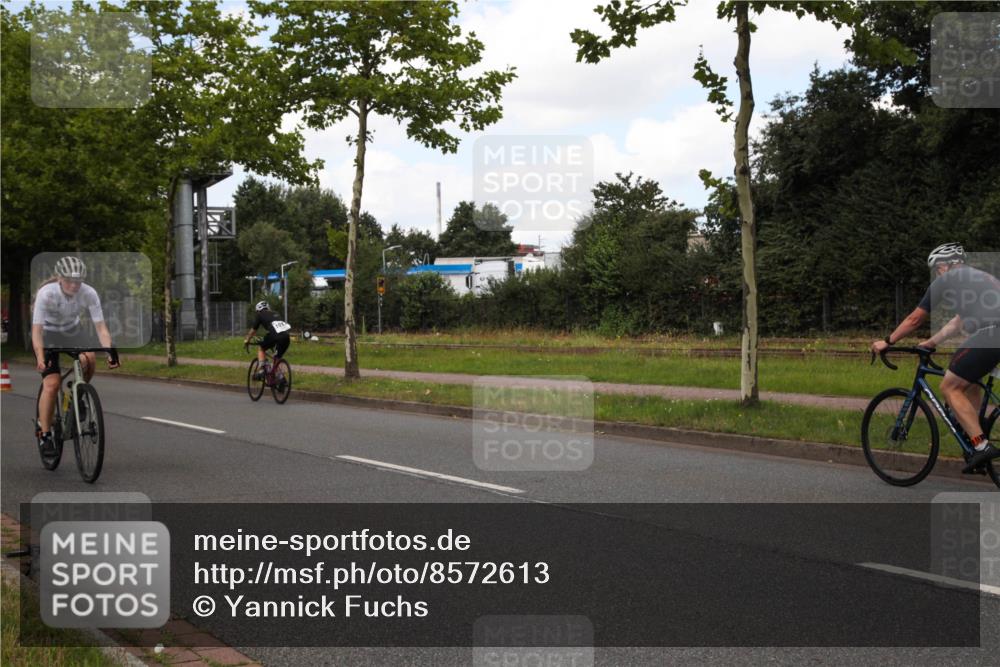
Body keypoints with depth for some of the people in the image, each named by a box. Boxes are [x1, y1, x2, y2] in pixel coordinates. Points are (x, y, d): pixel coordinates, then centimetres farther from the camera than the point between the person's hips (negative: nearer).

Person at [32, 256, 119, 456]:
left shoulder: (89, 293, -24)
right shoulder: (46, 293, -31)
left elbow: (101, 327, -24)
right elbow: (36, 331, -33)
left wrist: (110, 352, -39)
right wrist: (40, 358, -47)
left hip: (73, 330, 3)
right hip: (48, 333, -3)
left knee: (89, 359, -27)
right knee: (51, 383, -17)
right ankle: (45, 435, -4)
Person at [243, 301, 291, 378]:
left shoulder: (260, 315, 20)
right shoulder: (275, 314, 34)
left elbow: (253, 330, 27)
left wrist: (246, 340, 42)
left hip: (275, 334, -5)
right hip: (286, 336, 5)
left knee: (260, 348, 21)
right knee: (277, 358, 21)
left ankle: (261, 370, 8)